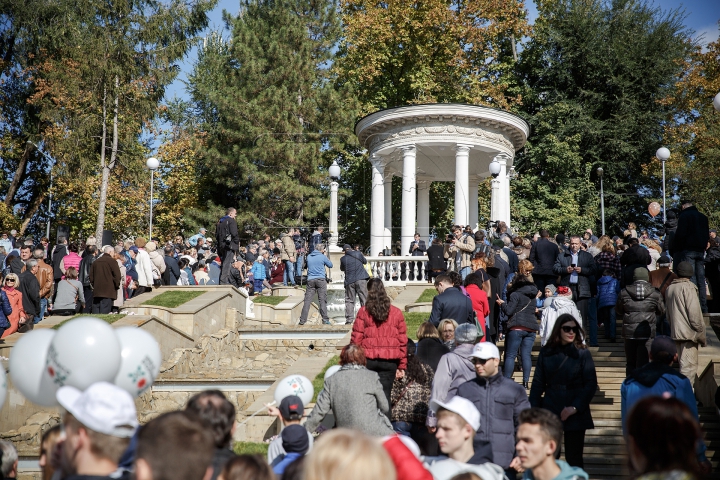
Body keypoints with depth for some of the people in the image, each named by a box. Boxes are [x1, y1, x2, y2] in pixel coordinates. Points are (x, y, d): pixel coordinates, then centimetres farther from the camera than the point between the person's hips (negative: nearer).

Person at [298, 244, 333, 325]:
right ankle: (325, 319, -5)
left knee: (307, 300, 1)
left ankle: (302, 320, -1)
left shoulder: (309, 257, 8)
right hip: (320, 279, -3)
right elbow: (330, 265, 9)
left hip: (310, 280, 3)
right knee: (322, 300, -2)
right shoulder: (322, 257, -1)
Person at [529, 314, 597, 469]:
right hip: (550, 411, 2)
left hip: (575, 414, -1)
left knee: (574, 458, 3)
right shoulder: (546, 352, 4)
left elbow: (591, 384, -5)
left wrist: (575, 407, -14)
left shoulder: (583, 353, -2)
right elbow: (537, 384, 5)